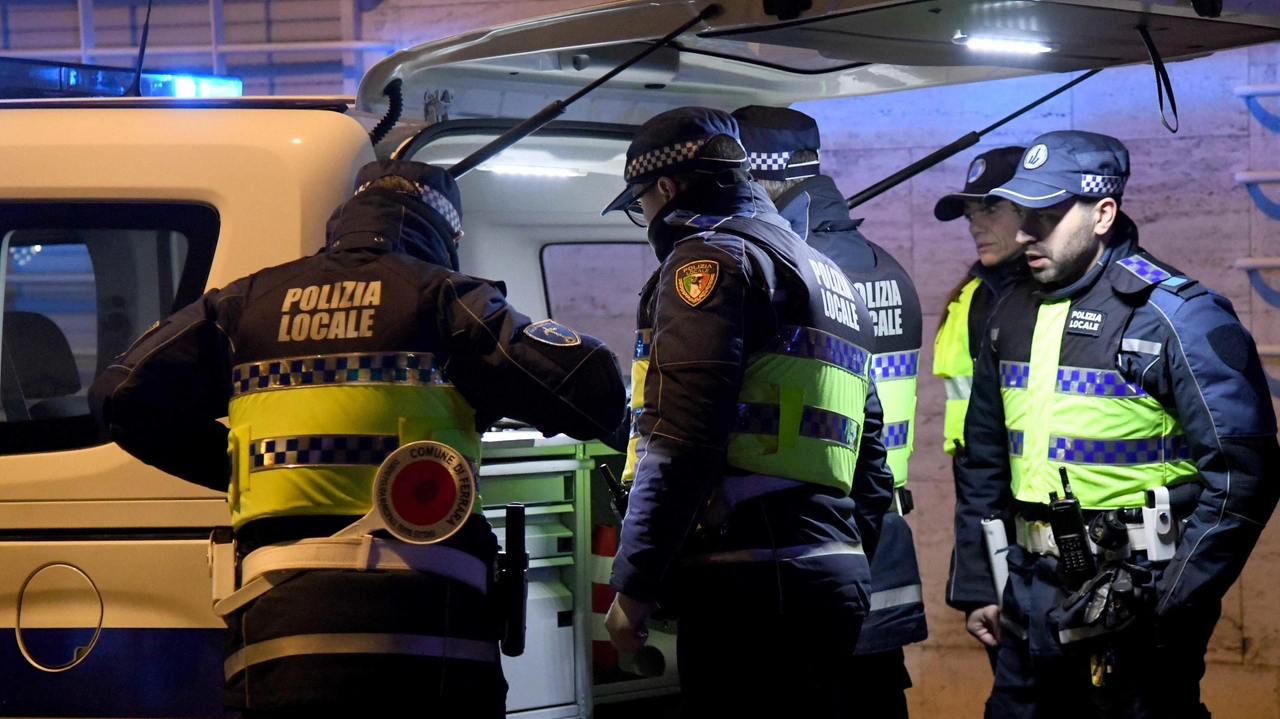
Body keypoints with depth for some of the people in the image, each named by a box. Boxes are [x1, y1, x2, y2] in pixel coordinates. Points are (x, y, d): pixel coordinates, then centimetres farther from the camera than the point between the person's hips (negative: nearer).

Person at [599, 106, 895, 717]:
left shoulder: (713, 258, -4)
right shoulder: (831, 280, 26)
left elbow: (680, 442, -15)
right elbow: (869, 462, 25)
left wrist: (632, 584, -13)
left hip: (748, 580, -9)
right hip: (835, 576, 9)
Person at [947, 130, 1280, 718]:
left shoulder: (1176, 314, -11)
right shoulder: (1013, 316, 12)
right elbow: (983, 458, 22)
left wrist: (1170, 603, -17)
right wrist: (975, 583, 17)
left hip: (1137, 594, -7)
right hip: (1035, 593, 7)